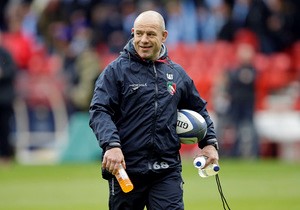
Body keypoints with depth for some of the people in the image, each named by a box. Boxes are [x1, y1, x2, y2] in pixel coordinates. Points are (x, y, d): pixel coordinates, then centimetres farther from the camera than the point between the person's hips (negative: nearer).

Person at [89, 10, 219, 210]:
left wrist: (210, 143, 14)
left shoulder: (177, 73, 13)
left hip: (168, 171, 2)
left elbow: (199, 108, 27)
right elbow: (99, 111, -10)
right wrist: (111, 145, -26)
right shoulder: (116, 70, 0)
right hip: (126, 169, -2)